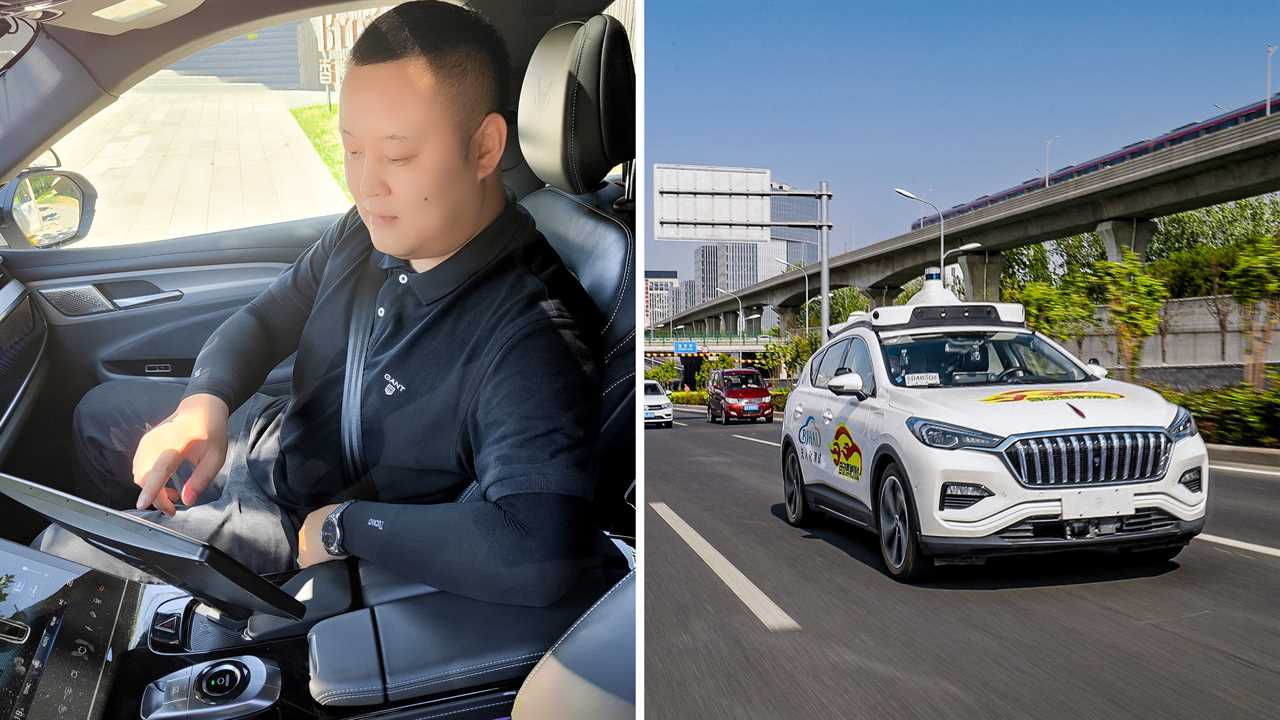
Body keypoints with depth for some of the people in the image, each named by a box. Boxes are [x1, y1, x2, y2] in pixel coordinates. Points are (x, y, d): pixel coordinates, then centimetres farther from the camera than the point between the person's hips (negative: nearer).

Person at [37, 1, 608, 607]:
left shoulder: (528, 339, -37)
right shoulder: (367, 233, -12)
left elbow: (536, 552, -51)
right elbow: (263, 320, 3)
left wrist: (344, 524, -37)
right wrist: (204, 404, -20)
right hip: (278, 440, 8)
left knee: (63, 555, -4)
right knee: (99, 410, 25)